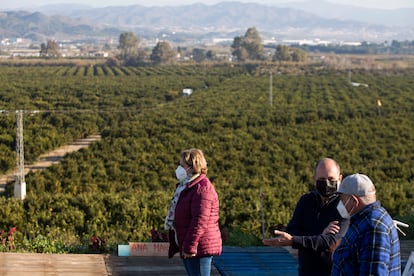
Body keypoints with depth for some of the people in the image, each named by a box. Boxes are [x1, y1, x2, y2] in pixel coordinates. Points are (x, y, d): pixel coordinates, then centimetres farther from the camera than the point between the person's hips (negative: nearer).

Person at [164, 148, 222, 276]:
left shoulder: (202, 188, -17)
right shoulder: (186, 186, 16)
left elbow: (200, 221, -24)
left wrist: (190, 246, -25)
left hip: (200, 247, -11)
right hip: (187, 247, 11)